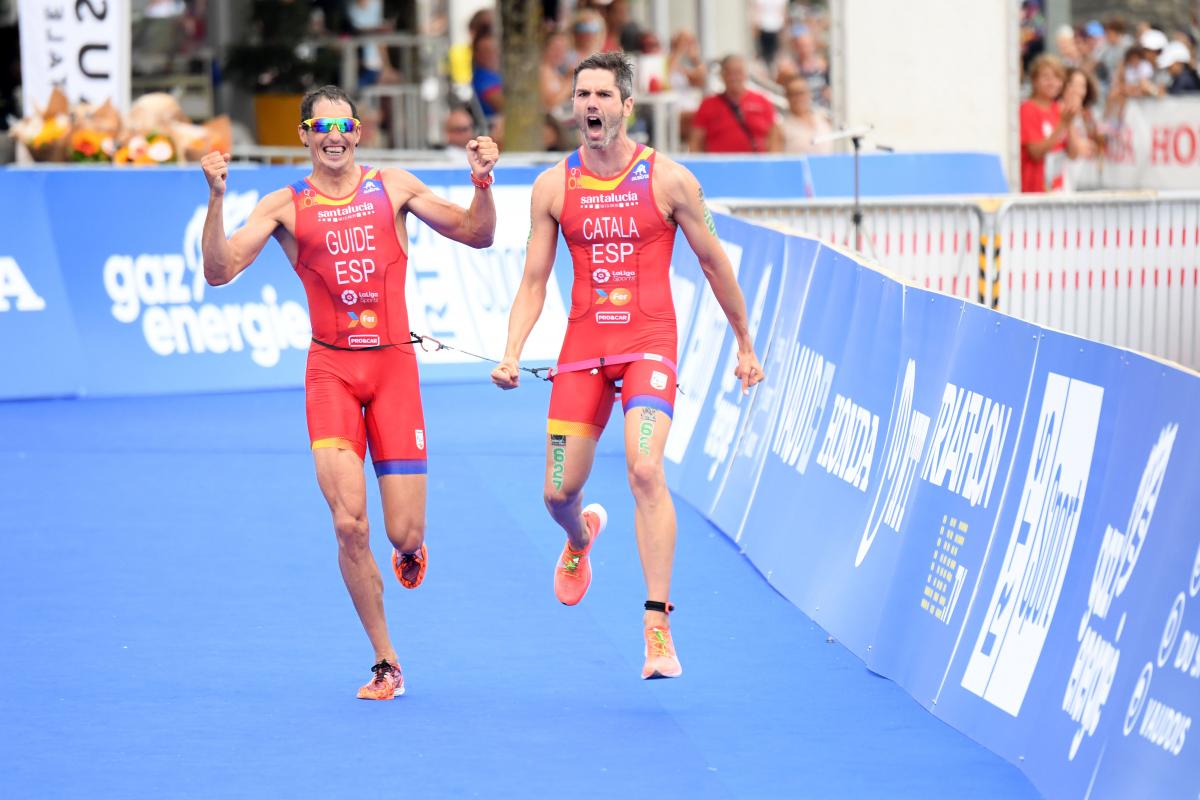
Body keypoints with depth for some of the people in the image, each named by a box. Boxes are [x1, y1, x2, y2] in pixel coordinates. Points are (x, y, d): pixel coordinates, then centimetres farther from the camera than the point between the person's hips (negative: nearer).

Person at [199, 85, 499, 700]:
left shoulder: (393, 188, 7)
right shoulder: (286, 206, 3)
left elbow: (477, 235, 11)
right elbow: (219, 271, -6)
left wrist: (482, 183, -7)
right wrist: (216, 198, -18)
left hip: (394, 365, 1)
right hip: (331, 368, -1)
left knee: (405, 534, -4)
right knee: (348, 523, -15)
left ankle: (410, 552, 37)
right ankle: (386, 664, 0)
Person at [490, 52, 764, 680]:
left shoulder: (668, 180, -4)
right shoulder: (553, 187, 3)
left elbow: (713, 262, 7)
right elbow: (533, 282, 7)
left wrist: (745, 345, 14)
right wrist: (511, 354, -8)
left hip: (648, 343, -3)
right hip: (583, 346, 3)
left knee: (645, 470, -23)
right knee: (558, 492, 4)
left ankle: (657, 626, -21)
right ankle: (580, 538, 45)